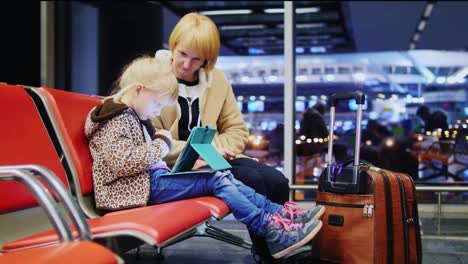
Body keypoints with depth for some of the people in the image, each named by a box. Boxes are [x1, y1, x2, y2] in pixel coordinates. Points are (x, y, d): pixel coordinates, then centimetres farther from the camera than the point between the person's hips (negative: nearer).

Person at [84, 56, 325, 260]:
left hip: (155, 176, 10)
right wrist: (162, 144, -15)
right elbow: (123, 162, -27)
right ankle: (273, 233, -18)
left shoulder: (133, 115, 20)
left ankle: (282, 214, -7)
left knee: (223, 176, -4)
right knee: (215, 180, -18)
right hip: (145, 185, -10)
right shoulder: (116, 120, -13)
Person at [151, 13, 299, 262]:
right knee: (251, 180, -26)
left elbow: (237, 130, 12)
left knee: (277, 182, -18)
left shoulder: (216, 79, 9)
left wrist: (216, 149, -10)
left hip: (212, 160, 5)